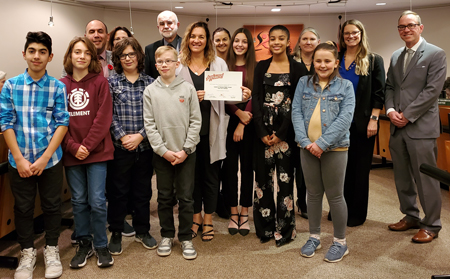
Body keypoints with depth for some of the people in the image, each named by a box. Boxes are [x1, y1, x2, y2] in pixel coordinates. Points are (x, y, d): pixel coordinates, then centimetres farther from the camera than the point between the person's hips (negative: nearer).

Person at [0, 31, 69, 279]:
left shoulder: (58, 87, -3)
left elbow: (62, 124, -6)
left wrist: (44, 158, -12)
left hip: (50, 159, 0)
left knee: (51, 205, 11)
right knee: (23, 207, 12)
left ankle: (51, 250, 30)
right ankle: (27, 252, 31)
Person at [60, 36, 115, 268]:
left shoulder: (100, 82, 0)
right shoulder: (61, 85, 5)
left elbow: (104, 118, -7)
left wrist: (88, 146, -12)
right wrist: (73, 147, -9)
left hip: (97, 151, -2)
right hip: (71, 153, 2)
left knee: (97, 201, 0)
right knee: (79, 201, 11)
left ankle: (101, 245, 18)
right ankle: (84, 244, 27)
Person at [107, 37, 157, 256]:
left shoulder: (150, 83, 6)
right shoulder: (111, 82, 3)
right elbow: (109, 114, -4)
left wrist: (140, 135, -11)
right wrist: (122, 136, -13)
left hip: (144, 146, 2)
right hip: (119, 146, -1)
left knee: (143, 190, 12)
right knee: (118, 191, 7)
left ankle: (142, 231, 28)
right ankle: (116, 234, 22)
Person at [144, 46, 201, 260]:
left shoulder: (188, 89, -1)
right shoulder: (150, 91, 1)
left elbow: (196, 121, -2)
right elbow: (149, 124, -2)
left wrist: (186, 149, -9)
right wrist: (163, 150, -10)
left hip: (186, 152, -1)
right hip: (161, 152, 1)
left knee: (186, 197, 5)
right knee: (164, 197, 11)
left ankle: (186, 238, 19)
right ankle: (167, 236, 26)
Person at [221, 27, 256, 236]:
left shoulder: (255, 68, 4)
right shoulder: (224, 66, 7)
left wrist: (242, 124, -10)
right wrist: (238, 113, -14)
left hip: (248, 123, -1)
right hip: (228, 121, 1)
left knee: (247, 167, 5)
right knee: (229, 167, 4)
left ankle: (244, 214, 16)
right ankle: (233, 213, 16)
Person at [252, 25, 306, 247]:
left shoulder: (297, 68, 2)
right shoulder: (261, 67, 10)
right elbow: (256, 99, 2)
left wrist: (281, 133, -12)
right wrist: (262, 132, -8)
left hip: (286, 129, -2)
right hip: (263, 129, 3)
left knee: (285, 177, 1)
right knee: (262, 176, 6)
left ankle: (284, 229, 13)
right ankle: (265, 227, 19)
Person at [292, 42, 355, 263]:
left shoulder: (345, 86, -1)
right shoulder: (304, 83, 6)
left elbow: (345, 118, -10)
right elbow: (296, 112, 0)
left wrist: (322, 143, -18)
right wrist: (305, 141, -13)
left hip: (335, 148, -2)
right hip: (308, 148, 3)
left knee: (335, 195, 6)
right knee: (313, 193, 14)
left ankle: (340, 242, 22)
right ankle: (314, 237, 29)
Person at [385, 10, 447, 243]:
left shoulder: (435, 54, -4)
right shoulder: (395, 56, 16)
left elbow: (433, 90, -12)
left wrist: (407, 115, -14)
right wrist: (390, 110, -4)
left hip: (421, 127, -6)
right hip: (397, 127, 6)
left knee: (426, 179, 0)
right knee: (402, 177, 14)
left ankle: (431, 225, 14)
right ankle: (410, 216, 29)